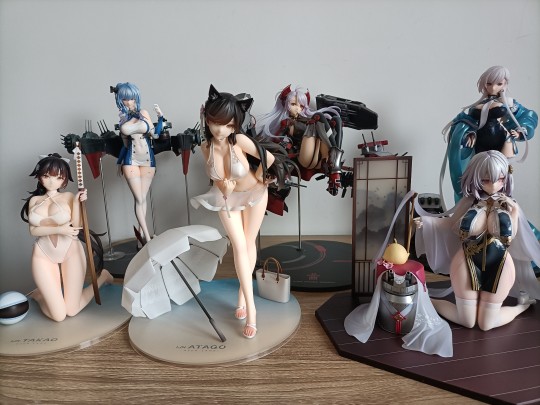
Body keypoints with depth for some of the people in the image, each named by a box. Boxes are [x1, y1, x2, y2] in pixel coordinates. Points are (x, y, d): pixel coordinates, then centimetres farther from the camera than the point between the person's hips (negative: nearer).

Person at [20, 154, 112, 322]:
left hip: (71, 252, -2)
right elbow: (33, 230, -3)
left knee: (72, 310, -2)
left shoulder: (68, 196, -1)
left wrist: (76, 202, -21)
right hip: (43, 255, 2)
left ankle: (103, 277, 22)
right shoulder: (34, 200, 7)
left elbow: (76, 226, -11)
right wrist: (58, 229, -18)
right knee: (59, 315, -7)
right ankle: (40, 294, 27)